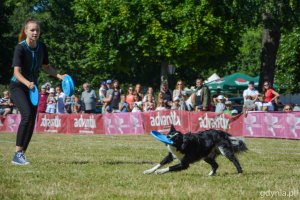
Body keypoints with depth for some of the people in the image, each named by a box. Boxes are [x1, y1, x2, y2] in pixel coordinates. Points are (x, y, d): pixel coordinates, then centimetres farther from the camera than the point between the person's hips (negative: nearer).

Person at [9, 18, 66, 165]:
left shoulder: (42, 48, 0)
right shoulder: (20, 48, -19)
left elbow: (46, 67, 16)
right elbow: (16, 72, -28)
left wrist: (59, 76, 0)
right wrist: (27, 83, -46)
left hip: (32, 87, 6)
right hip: (17, 86, -6)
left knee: (31, 121, 0)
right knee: (27, 114, -27)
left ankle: (21, 155, 9)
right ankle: (18, 153, -28)